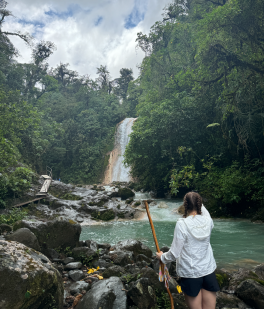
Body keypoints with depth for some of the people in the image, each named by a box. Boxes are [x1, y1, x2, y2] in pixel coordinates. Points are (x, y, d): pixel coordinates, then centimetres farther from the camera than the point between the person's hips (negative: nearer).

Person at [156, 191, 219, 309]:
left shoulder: (182, 224, -18)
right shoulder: (208, 221, -6)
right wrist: (199, 203, 33)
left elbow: (175, 254, -13)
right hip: (209, 271, 4)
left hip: (190, 274, -4)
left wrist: (162, 257, 4)